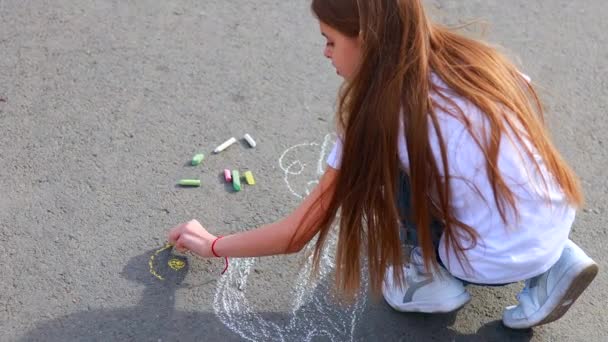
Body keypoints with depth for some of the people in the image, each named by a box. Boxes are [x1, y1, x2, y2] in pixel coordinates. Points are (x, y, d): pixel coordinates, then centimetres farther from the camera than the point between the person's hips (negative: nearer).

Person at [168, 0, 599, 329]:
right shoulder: (465, 55, 0)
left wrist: (213, 244, 9)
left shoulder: (377, 116, -14)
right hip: (558, 219, 6)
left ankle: (432, 276, 11)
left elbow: (296, 236, -7)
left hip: (501, 261, -6)